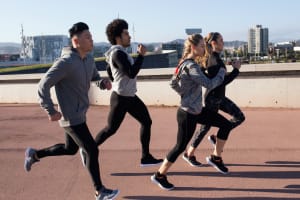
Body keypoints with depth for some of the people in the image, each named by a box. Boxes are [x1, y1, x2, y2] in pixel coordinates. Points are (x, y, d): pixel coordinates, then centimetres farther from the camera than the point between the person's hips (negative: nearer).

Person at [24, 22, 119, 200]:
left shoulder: (89, 58, 2)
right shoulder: (66, 62, -23)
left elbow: (95, 77, 17)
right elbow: (43, 86, -20)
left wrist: (104, 82, -7)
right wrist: (51, 111, -19)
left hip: (79, 114, 9)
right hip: (71, 117, -9)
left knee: (70, 149, 23)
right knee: (92, 150, -3)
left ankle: (34, 155, 42)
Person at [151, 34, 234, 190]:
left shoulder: (185, 63, 6)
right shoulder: (191, 66, -23)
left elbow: (173, 83, 15)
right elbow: (209, 84, -26)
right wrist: (222, 72, -10)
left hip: (197, 110, 10)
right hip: (187, 114, -10)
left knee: (226, 125, 9)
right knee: (181, 146, 4)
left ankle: (216, 157, 24)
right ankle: (159, 175, 22)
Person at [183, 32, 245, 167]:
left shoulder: (214, 57, 6)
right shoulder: (214, 60, -24)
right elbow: (223, 81, -26)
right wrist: (236, 69, -18)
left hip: (219, 97, 9)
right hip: (213, 98, -9)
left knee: (239, 117, 10)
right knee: (206, 126, 3)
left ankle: (215, 138, 19)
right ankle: (189, 154, 18)